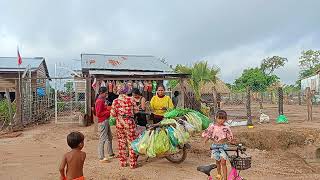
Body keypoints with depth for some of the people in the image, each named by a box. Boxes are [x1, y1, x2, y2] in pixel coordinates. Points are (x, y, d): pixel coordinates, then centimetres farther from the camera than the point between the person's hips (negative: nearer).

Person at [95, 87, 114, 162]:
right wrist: (108, 112, -16)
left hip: (106, 121, 11)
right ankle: (101, 157, 3)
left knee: (109, 137, 19)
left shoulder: (102, 100, 14)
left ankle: (111, 154, 31)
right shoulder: (99, 101, -17)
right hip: (102, 122, -11)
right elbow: (98, 113, -21)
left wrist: (110, 108, 4)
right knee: (102, 139, -5)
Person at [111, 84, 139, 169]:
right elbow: (136, 111, -2)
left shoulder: (115, 101, -4)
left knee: (121, 142, 13)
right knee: (131, 142, 5)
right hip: (129, 122, -2)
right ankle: (133, 163, 10)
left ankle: (123, 162, 22)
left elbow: (113, 114, -2)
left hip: (119, 123, 2)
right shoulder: (131, 99, -8)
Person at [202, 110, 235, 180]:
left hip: (223, 146, -2)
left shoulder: (226, 128, -3)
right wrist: (207, 137, -14)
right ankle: (219, 174, 38)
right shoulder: (213, 126, -3)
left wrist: (232, 140, -14)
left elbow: (229, 137, 4)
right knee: (217, 161, 15)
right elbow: (206, 132, 2)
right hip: (215, 146, 2)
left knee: (223, 162, -6)